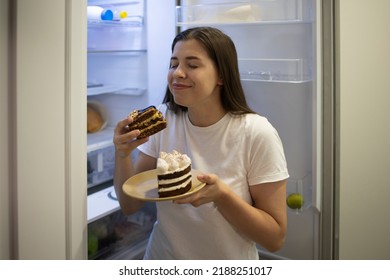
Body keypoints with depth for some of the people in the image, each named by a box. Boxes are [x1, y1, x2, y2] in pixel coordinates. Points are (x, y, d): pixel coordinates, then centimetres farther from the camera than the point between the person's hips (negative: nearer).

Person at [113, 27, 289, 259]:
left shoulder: (258, 135, -22)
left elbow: (275, 238, -19)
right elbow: (130, 205, -6)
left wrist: (220, 194, -32)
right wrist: (122, 154, -23)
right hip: (161, 258, 3)